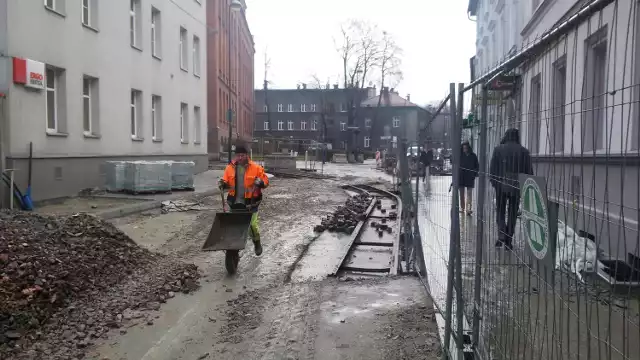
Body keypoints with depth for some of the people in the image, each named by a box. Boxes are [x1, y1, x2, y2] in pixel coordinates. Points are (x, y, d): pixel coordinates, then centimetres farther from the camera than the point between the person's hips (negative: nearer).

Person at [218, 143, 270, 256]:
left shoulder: (256, 168, -5)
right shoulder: (230, 168, 5)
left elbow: (266, 181, -2)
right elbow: (226, 182, 12)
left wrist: (260, 182, -23)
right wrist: (223, 184, -11)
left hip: (250, 203, -3)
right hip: (235, 203, 3)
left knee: (252, 225, -5)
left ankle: (257, 244, 22)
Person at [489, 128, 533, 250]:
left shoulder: (498, 149, -2)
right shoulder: (524, 151, 1)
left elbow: (492, 168, -2)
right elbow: (529, 171, 2)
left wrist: (494, 182, 7)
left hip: (501, 186, -1)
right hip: (516, 187, 1)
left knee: (500, 211, 11)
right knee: (513, 212, 9)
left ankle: (502, 236, -7)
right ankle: (509, 240, 11)